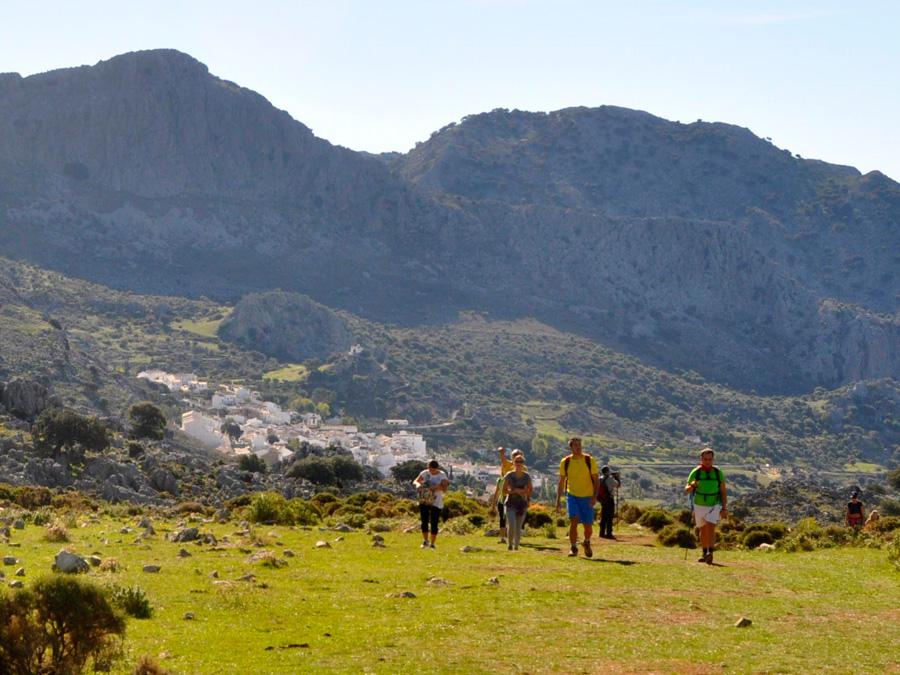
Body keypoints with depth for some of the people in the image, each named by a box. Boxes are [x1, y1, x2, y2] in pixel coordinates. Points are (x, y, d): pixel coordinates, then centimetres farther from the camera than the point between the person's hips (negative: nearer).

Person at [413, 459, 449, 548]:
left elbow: (444, 489, -13)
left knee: (434, 524, -1)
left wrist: (440, 487, -34)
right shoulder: (425, 473, -1)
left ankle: (432, 544, 11)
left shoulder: (442, 475, -6)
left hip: (436, 503, -1)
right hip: (424, 501, 1)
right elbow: (415, 482, -6)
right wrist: (418, 484, -28)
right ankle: (425, 541, 9)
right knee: (424, 522, -6)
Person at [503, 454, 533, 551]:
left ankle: (516, 546, 18)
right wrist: (514, 491, -16)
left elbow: (530, 489, 14)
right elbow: (504, 490, -1)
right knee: (512, 525, -16)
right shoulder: (509, 476, -4)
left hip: (522, 504, 2)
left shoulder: (526, 477, 0)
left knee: (519, 527, 3)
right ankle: (510, 544, 6)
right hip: (511, 504, -1)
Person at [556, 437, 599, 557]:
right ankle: (573, 548, -7)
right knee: (573, 521, -18)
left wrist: (595, 496, -15)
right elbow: (561, 482, 8)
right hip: (572, 496, 0)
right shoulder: (565, 462, 0)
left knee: (588, 526, 4)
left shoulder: (589, 460, -4)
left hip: (587, 498, 0)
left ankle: (587, 543, 34)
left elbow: (596, 480, -2)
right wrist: (558, 500, 5)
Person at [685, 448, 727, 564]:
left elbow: (723, 491, -3)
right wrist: (691, 487, -31)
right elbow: (686, 490, -7)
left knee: (710, 528, -20)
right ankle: (704, 554, 30)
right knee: (703, 530, 14)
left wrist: (724, 508, -9)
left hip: (714, 506, -2)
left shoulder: (718, 473, -8)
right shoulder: (695, 473, -8)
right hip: (699, 505, 2)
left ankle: (710, 553, -27)